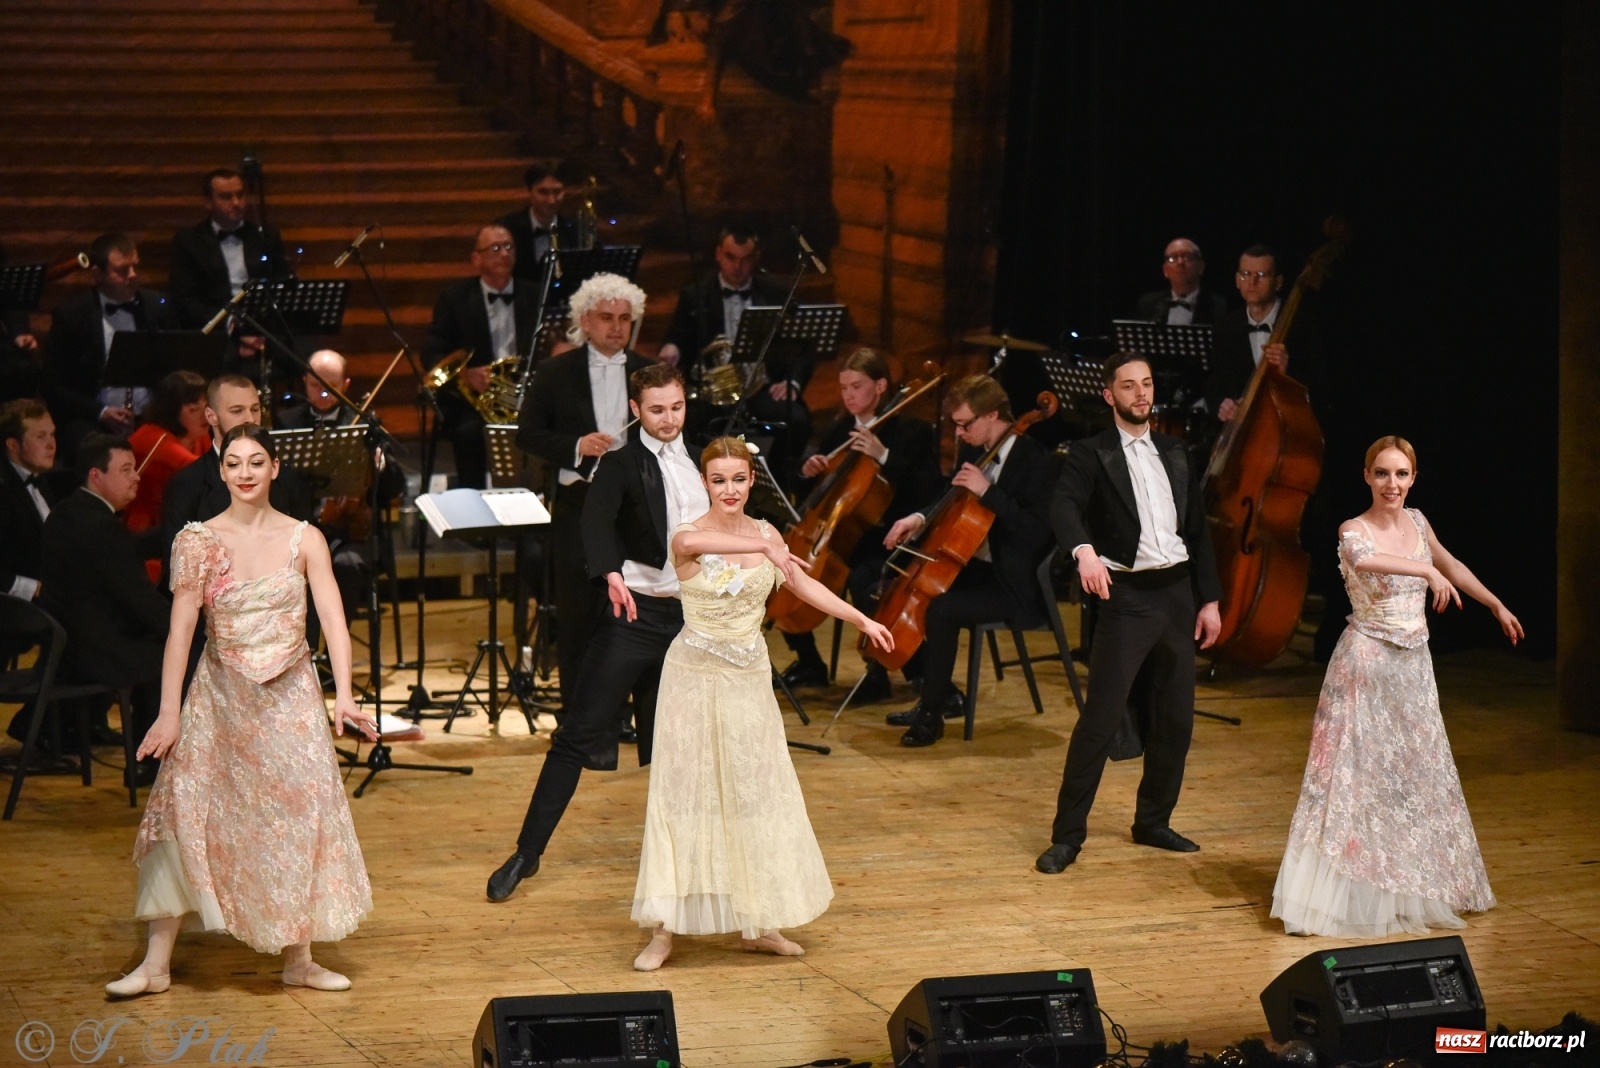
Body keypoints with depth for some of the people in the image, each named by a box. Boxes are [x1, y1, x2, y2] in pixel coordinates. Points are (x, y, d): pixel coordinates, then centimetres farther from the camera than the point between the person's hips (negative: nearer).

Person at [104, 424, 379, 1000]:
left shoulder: (304, 540, -2)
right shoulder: (197, 542, -3)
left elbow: (333, 620, -8)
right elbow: (180, 629, -5)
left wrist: (344, 695, -20)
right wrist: (169, 711, -11)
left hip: (290, 695, 1)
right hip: (220, 697, -1)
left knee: (297, 819, 2)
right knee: (187, 817, -5)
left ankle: (297, 958, 14)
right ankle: (156, 963, -1)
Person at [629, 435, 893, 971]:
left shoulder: (764, 533, 3)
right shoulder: (688, 538, -13)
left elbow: (802, 584, 19)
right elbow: (692, 543, -39)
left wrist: (861, 619, 19)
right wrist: (764, 547, -48)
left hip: (749, 680, 5)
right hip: (695, 678, -5)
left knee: (757, 792, 7)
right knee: (684, 793, -3)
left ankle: (758, 923, 18)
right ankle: (663, 931, 1)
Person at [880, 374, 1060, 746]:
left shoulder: (1037, 463, -17)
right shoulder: (974, 451, 7)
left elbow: (1035, 531, -27)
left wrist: (987, 491, -29)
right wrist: (920, 518, -1)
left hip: (1015, 586, -10)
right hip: (974, 567, 10)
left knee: (941, 609, -29)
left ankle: (931, 714, -14)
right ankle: (944, 695, 13)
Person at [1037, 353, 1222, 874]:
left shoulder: (1175, 453, 13)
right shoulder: (1092, 454, -4)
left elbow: (1197, 530, 15)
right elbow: (1064, 506, -22)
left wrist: (1209, 599, 10)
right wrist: (1084, 548, -43)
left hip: (1177, 592, 6)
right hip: (1127, 596, -6)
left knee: (1175, 718, 10)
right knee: (1102, 717, -10)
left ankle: (1153, 822, 25)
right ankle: (1067, 835, -5)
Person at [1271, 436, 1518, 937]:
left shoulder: (1416, 522, 5)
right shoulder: (1355, 530, -15)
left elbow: (1451, 565, 23)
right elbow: (1361, 558, -40)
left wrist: (1497, 605, 30)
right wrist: (1426, 570, -48)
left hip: (1413, 667, 7)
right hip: (1367, 664, -7)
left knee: (1418, 774, 14)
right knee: (1358, 775, -6)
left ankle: (1413, 886, 26)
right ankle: (1349, 893, -4)